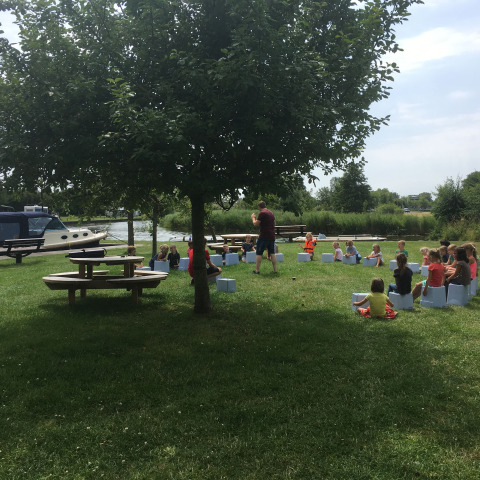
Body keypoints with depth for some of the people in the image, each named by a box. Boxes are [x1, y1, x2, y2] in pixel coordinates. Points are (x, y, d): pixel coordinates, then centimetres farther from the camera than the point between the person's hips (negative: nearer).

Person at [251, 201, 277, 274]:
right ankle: (275, 269, 9)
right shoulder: (271, 213, 12)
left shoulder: (262, 213, -13)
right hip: (272, 236, 7)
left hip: (264, 236, -7)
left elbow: (256, 224, -11)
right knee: (272, 253, 11)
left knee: (259, 253, 1)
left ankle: (257, 270, 1)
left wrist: (253, 218, 6)